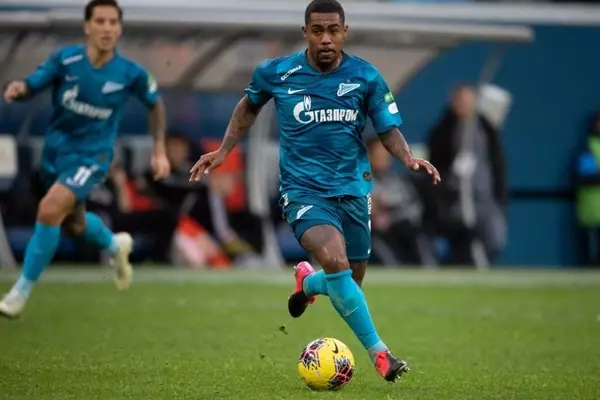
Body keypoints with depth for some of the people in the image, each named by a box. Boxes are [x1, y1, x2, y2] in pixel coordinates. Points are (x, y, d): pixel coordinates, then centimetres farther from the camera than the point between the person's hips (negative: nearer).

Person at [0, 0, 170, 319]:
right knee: (72, 225, 21)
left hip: (91, 157, -4)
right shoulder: (65, 59, -14)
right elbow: (31, 86, -11)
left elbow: (155, 103, 5)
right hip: (55, 151, 4)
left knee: (49, 210, -25)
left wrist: (159, 151, 3)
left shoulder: (131, 74, -14)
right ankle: (116, 247, 56)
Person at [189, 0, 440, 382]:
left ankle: (308, 282, 50)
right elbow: (249, 106, 16)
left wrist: (409, 157, -18)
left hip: (353, 189, 3)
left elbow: (388, 129, 2)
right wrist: (223, 151, 13)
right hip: (304, 190, -3)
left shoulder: (366, 76, -4)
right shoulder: (275, 73, -5)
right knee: (335, 261, -29)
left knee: (350, 283, 13)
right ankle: (379, 352, -21)